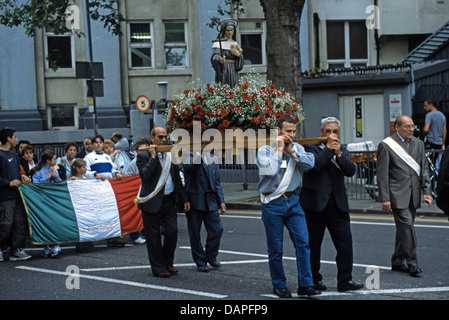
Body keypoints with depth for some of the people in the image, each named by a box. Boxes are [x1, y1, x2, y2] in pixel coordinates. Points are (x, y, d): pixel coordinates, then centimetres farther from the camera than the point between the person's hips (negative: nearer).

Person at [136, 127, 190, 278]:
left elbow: (177, 178, 18)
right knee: (153, 235, 2)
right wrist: (153, 157, -17)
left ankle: (168, 263, 19)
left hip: (169, 201, 5)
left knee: (172, 231, 0)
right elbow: (145, 175, -20)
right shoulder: (144, 156, -4)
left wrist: (184, 199, 15)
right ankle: (158, 268, 12)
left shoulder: (170, 155, 13)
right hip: (152, 202, -5)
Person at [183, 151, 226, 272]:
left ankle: (211, 257, 19)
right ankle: (200, 262, 16)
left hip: (210, 201, 4)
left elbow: (217, 182, 15)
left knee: (217, 229, -3)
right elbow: (189, 167, -26)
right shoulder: (189, 155, -1)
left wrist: (221, 201, 9)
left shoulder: (213, 158, 14)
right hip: (194, 200, -4)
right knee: (195, 233, 2)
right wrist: (199, 155, -34)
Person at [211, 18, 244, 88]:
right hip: (223, 72, -5)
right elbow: (214, 57, -13)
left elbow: (241, 61, 10)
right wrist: (219, 59, -35)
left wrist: (238, 54, -11)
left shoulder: (235, 44, 15)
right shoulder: (218, 43, 1)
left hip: (233, 73, 5)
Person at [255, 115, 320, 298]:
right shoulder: (265, 150, -3)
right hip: (273, 204, -3)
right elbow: (270, 170, -19)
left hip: (293, 202, 3)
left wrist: (291, 151, -10)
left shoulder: (297, 148, 10)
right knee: (275, 249, 3)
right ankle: (279, 286, 17)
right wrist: (279, 149, -12)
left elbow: (309, 164, -7)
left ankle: (305, 284, -1)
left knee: (303, 243, -6)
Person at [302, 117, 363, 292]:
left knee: (345, 243, -3)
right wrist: (328, 148, -14)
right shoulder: (311, 147, -1)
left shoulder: (342, 150, 13)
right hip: (315, 205, -4)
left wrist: (339, 153, -14)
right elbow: (315, 166, -20)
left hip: (338, 204, 4)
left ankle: (345, 281, 2)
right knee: (313, 245, 5)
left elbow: (351, 171, -2)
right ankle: (314, 280, 17)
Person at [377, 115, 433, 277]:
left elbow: (424, 169, 14)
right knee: (406, 226, -13)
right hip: (397, 195, -6)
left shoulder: (418, 144, 12)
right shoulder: (386, 145, -5)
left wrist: (426, 191, 4)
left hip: (413, 195, 6)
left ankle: (397, 261, 21)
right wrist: (384, 198, -11)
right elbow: (382, 174, -7)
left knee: (404, 228, 11)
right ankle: (412, 263, -9)